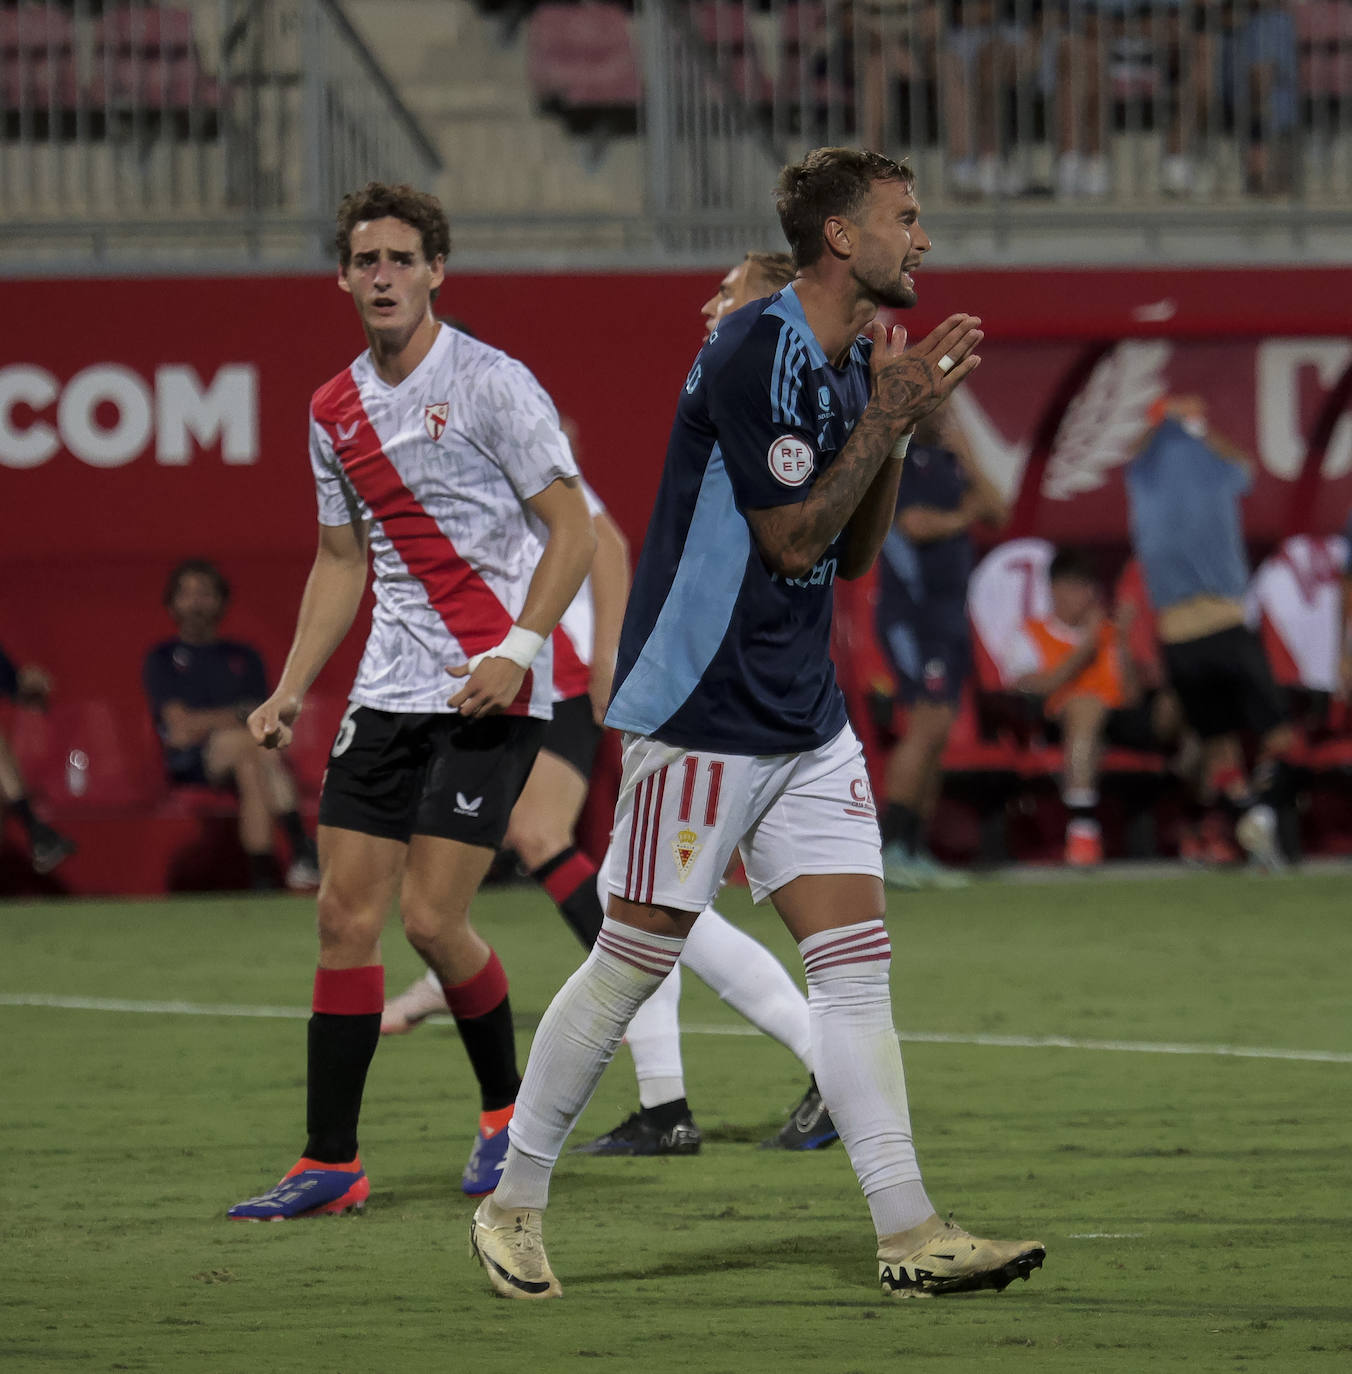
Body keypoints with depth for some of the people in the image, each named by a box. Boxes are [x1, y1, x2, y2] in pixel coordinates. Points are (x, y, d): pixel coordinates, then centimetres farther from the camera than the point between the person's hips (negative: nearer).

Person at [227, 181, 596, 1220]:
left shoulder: (491, 384, -8)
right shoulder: (336, 411, 11)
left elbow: (572, 529, -8)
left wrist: (517, 649, -19)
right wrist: (292, 690, 12)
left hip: (491, 693, -6)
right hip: (389, 693, 6)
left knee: (434, 919, -10)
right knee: (347, 917, 0)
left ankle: (508, 1108, 15)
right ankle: (330, 1164, 4)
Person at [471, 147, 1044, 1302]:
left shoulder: (851, 363, 11)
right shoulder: (759, 354, -17)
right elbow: (790, 540, -17)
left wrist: (899, 420, 4)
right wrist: (889, 420, -15)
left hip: (806, 723, 8)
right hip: (703, 716, -8)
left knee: (858, 964, 0)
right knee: (634, 961, 0)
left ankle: (909, 1234, -3)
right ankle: (514, 1205, 14)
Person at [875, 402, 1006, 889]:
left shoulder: (946, 460, 17)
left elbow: (997, 512, 10)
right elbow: (913, 523, -17)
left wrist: (966, 458, 1)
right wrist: (959, 519, 1)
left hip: (949, 614, 8)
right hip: (911, 608, -8)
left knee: (934, 737, 7)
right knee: (930, 723, -19)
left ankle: (916, 853, 9)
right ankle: (889, 851, -19)